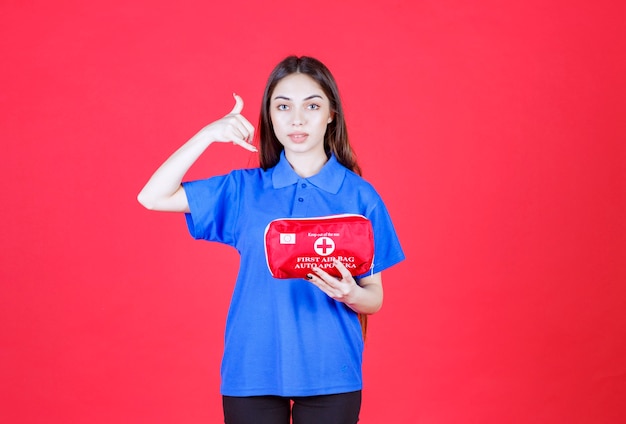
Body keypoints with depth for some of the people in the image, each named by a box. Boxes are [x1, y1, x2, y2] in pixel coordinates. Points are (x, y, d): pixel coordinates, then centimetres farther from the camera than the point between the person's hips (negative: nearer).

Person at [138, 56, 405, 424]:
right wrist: (209, 135, -9)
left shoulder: (360, 196, 0)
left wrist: (350, 294, -21)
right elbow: (153, 197, -2)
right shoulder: (244, 189, 4)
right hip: (252, 370, 1)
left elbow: (375, 299, 2)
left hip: (329, 375, 0)